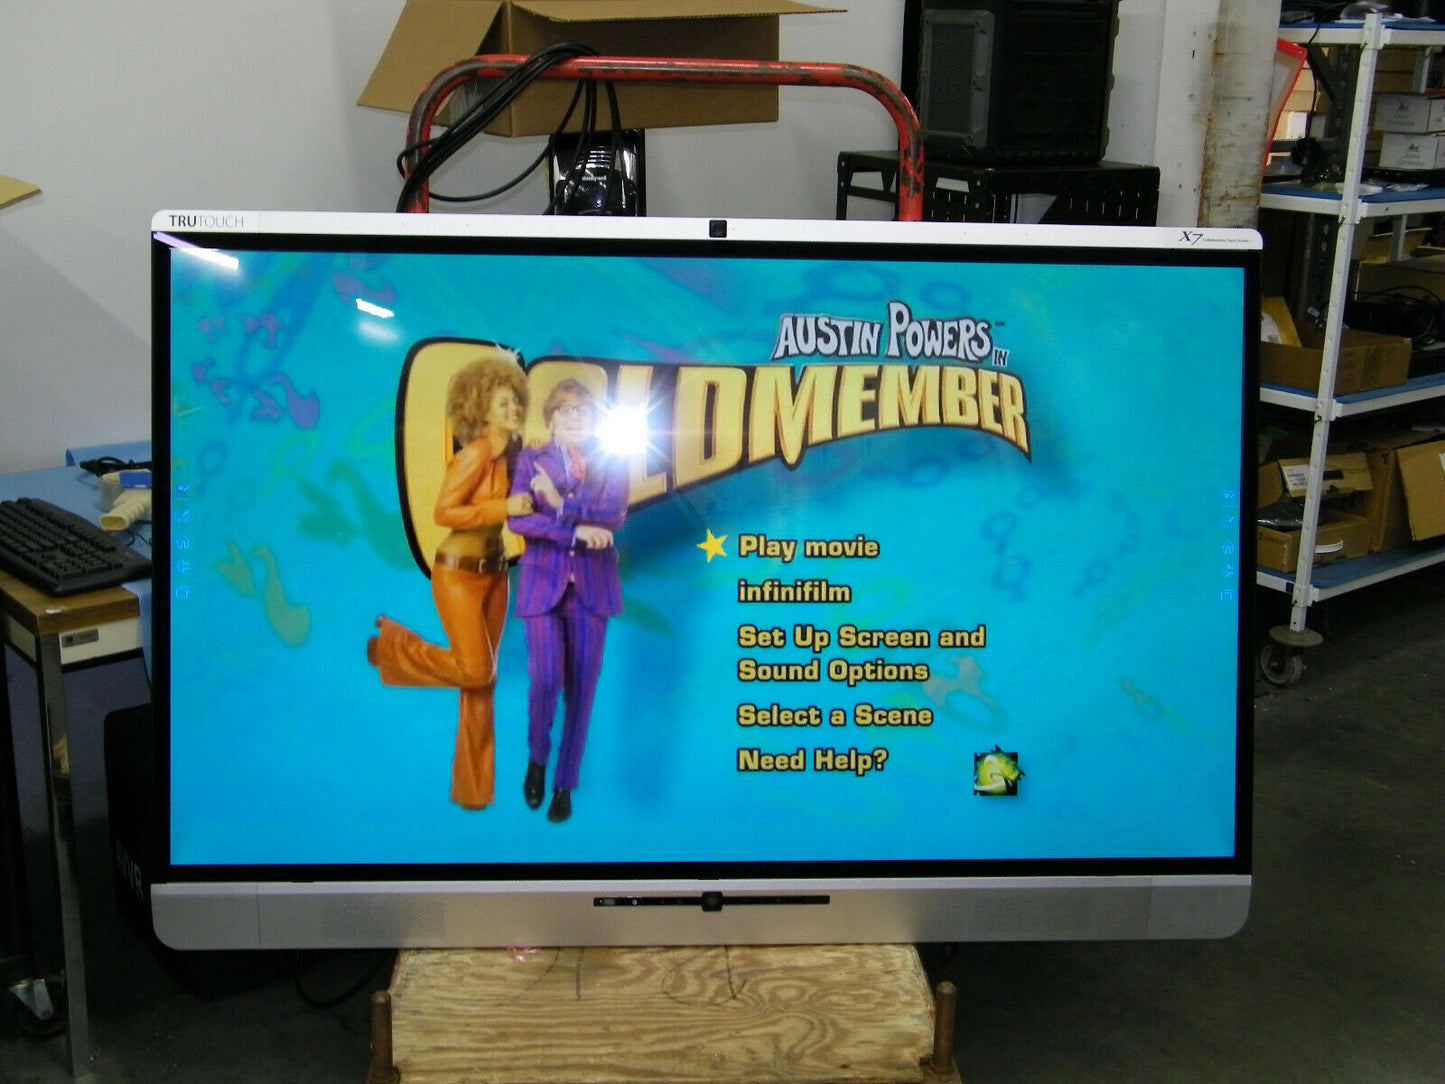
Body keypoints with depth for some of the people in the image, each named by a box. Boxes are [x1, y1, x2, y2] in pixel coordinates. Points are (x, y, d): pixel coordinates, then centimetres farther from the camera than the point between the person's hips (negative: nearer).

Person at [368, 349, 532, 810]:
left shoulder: (511, 453, 4)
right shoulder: (474, 455, -19)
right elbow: (444, 513, -24)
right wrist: (504, 508, -24)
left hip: (494, 571, 7)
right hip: (458, 573, -7)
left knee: (482, 681, 10)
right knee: (475, 670, -10)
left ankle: (474, 786, 20)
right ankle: (391, 644, 16)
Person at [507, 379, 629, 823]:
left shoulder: (612, 463, 6)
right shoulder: (531, 460, 3)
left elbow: (613, 516, -9)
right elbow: (517, 519, -10)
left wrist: (560, 504, -18)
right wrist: (577, 531, -17)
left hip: (592, 585, 1)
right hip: (543, 582, -1)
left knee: (581, 687, 3)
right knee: (545, 679, -13)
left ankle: (565, 784, 16)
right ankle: (537, 757, 18)